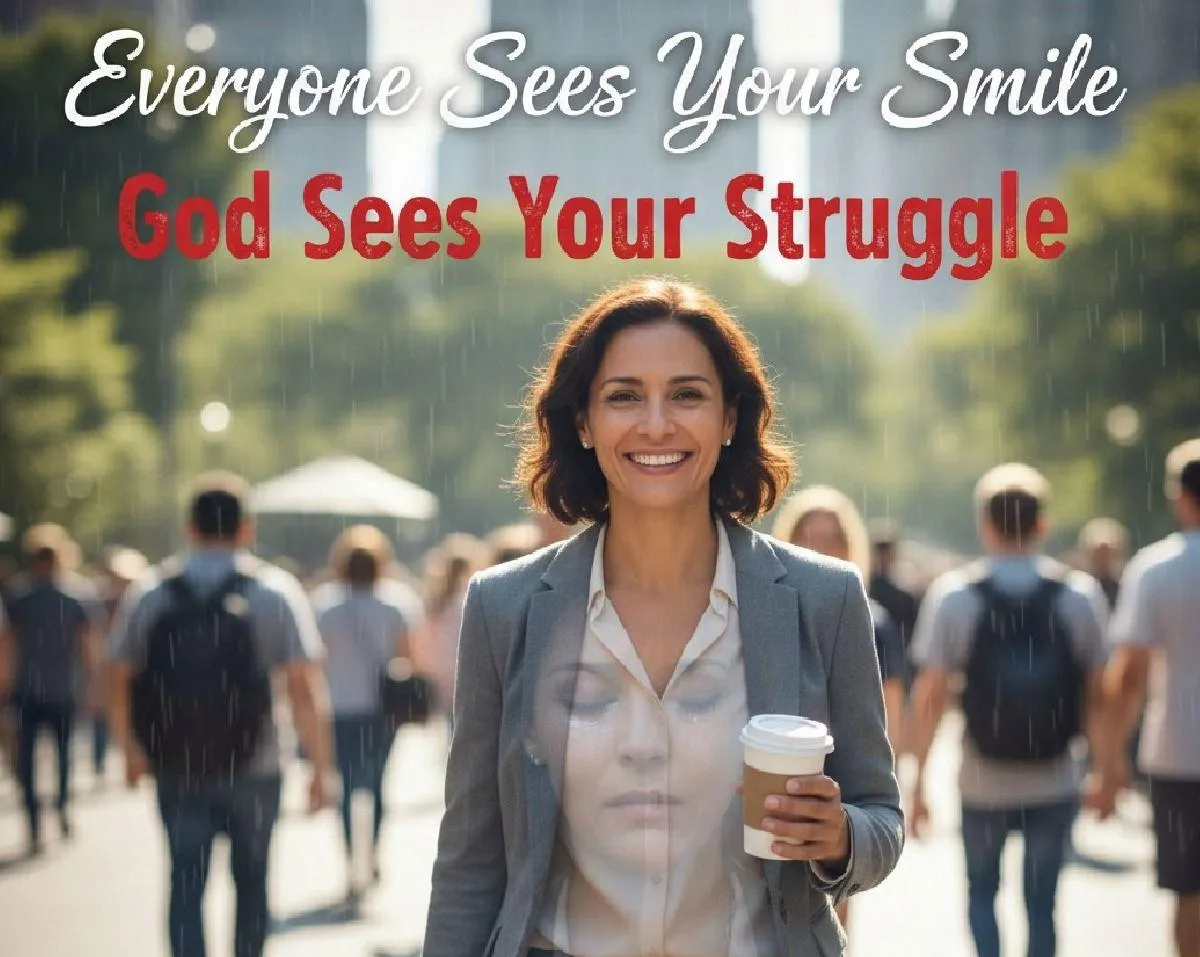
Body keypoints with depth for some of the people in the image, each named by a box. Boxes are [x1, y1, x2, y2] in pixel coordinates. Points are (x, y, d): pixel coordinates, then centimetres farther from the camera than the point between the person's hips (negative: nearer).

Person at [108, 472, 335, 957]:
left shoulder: (147, 593, 1)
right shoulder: (277, 592, -5)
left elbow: (119, 684, 3)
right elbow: (306, 690, -11)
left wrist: (131, 751, 17)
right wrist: (321, 768, -7)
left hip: (176, 768, 1)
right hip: (254, 769, -1)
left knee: (186, 883, 3)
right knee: (250, 881, 16)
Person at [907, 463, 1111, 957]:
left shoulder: (952, 595, -7)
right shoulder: (1080, 595, -4)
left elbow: (930, 696, -9)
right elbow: (1097, 697, -4)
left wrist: (918, 779, -2)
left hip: (984, 785, -1)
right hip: (1054, 783, 1)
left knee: (981, 891, 21)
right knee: (1041, 904, 12)